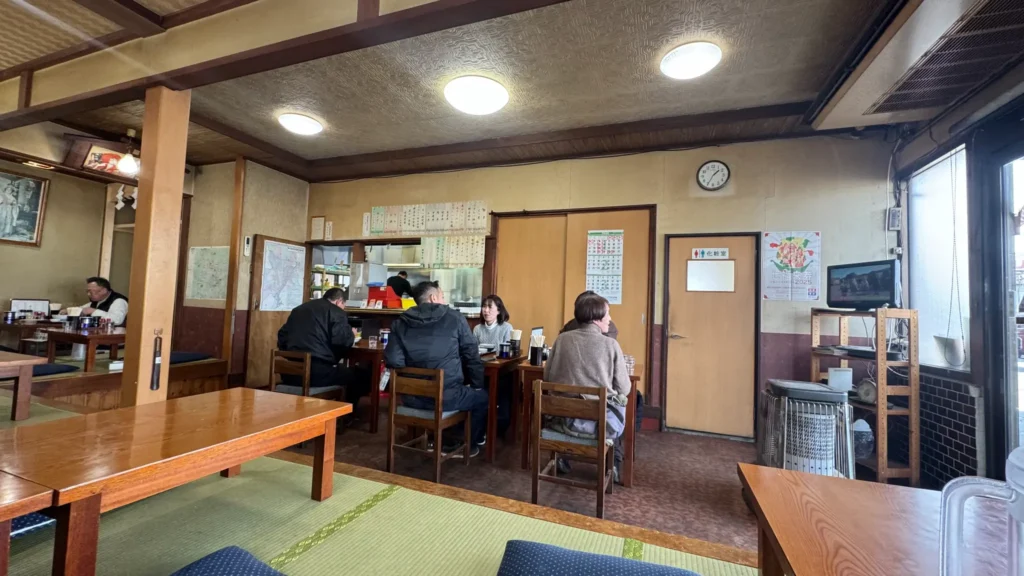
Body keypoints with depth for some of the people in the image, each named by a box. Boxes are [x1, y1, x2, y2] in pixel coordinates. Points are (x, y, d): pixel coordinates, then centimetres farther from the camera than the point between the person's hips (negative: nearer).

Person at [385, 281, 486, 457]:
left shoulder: (400, 322, 3)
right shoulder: (455, 318, -5)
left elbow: (392, 360, -4)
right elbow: (472, 356, 0)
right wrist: (477, 385, 15)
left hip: (411, 397, 5)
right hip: (446, 396, -5)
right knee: (481, 396, 26)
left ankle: (448, 440, 40)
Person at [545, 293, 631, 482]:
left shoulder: (562, 339, -3)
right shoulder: (611, 344, -10)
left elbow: (547, 378, 6)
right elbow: (624, 389, -6)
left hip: (564, 418, 2)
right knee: (618, 408, 31)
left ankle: (562, 458, 46)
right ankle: (615, 466, 37)